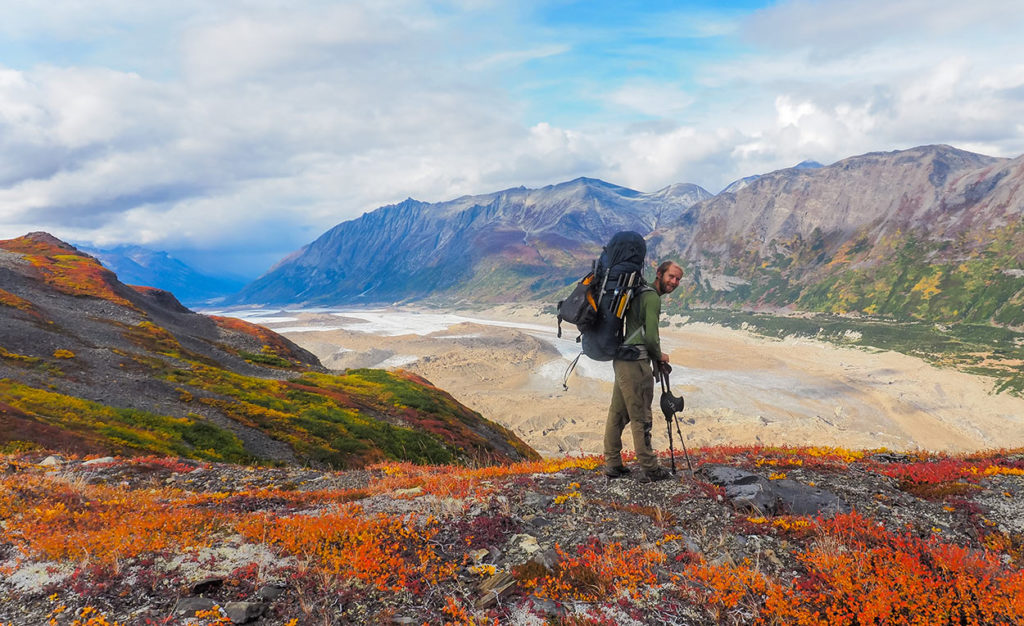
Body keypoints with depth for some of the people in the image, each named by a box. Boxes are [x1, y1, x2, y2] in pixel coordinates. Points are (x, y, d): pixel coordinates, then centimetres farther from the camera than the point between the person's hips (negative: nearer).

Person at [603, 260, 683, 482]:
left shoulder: (639, 293, 20)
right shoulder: (652, 297, -10)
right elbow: (651, 337, -16)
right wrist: (659, 356, 3)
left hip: (621, 359, 10)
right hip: (635, 361, -10)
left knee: (618, 413, 13)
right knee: (641, 417, -3)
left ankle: (612, 464, 20)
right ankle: (649, 469, 5)